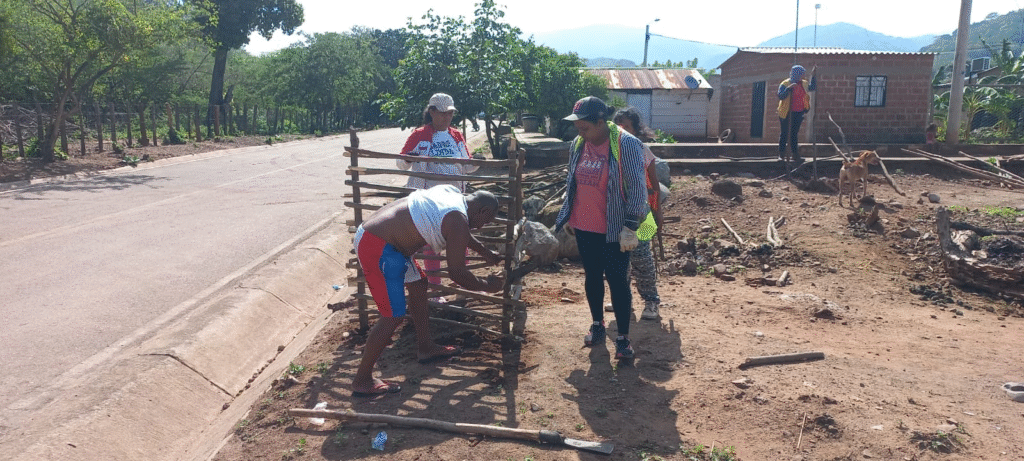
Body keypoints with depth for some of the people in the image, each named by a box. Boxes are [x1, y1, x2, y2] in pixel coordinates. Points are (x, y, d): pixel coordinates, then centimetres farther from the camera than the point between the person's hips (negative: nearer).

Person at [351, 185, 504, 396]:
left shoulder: (451, 192, 12)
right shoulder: (458, 221, -16)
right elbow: (457, 273, -11)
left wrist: (487, 254, 39)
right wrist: (486, 285, 5)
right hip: (377, 248, -11)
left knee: (418, 286, 23)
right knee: (394, 316, -7)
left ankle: (426, 347, 39)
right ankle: (362, 381, 4)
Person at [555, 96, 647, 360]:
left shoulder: (627, 145, -15)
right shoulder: (577, 145, 3)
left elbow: (637, 188, -15)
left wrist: (630, 227, -17)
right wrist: (568, 216, 16)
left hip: (613, 230, -5)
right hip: (584, 228, 6)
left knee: (617, 281, 0)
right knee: (592, 277, 16)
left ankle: (623, 338, 11)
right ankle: (597, 325, 33)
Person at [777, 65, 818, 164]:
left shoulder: (804, 84, 10)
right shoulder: (785, 84, -7)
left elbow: (813, 87, 22)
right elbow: (780, 96, -16)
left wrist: (813, 75, 14)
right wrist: (789, 88, -27)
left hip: (799, 113, 5)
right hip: (787, 113, -5)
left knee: (794, 134, 8)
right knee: (784, 133, -1)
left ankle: (795, 156, 9)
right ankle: (781, 155, 3)